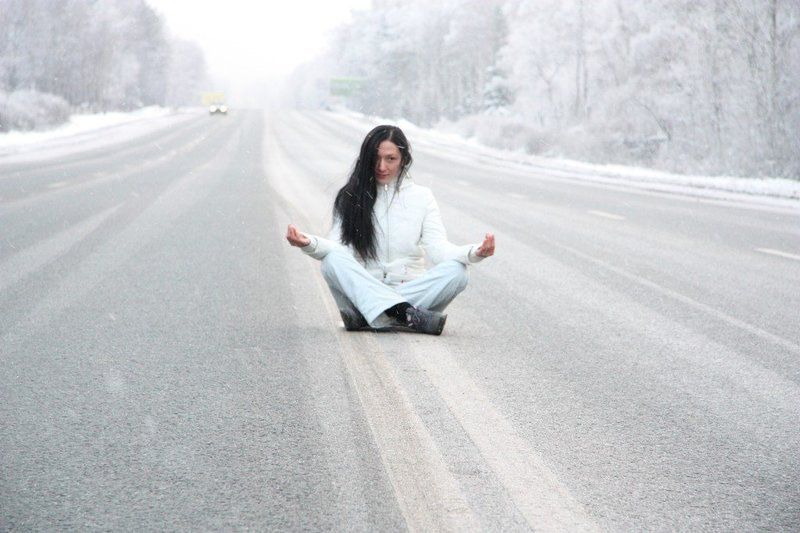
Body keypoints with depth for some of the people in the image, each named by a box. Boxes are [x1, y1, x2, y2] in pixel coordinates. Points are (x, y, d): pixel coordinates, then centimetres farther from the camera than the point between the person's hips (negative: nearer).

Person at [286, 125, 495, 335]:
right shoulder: (350, 198, 9)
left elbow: (438, 247, -2)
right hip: (363, 290, -1)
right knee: (333, 260, -30)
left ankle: (365, 319, -32)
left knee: (456, 271, -26)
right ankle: (411, 316, -42)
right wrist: (309, 243, -27)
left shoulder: (422, 196, 11)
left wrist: (473, 253, -23)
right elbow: (339, 247, -5)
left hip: (409, 290, 1)